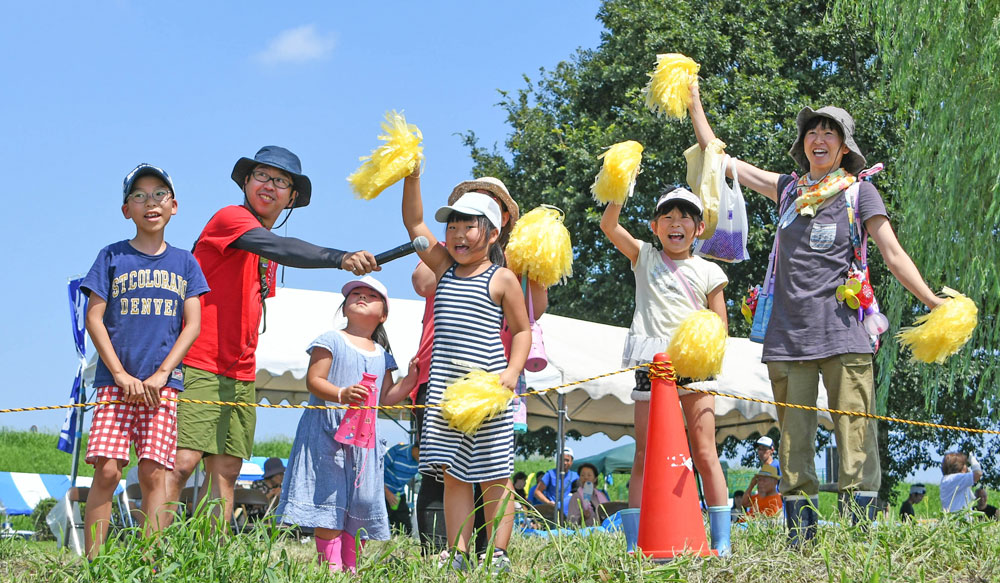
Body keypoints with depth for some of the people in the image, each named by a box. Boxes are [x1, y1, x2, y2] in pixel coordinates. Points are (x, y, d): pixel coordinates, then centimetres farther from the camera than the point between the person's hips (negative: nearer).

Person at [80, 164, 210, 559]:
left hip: (164, 383, 1)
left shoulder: (185, 263, 12)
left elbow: (193, 325, 6)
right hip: (116, 381, -1)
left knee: (154, 473, -5)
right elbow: (94, 318, 2)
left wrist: (162, 374, -7)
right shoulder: (112, 257, 7)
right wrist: (121, 375, -8)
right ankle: (92, 564, -8)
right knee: (107, 470, -10)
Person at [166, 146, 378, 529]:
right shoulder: (230, 219, -8)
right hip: (199, 367, -9)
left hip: (241, 375, 9)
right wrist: (340, 259, -40)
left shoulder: (268, 254, 19)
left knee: (226, 470, 4)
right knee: (182, 462, -15)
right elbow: (281, 249, -27)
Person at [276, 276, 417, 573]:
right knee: (329, 498, -10)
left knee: (363, 501, 3)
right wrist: (342, 394, -25)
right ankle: (330, 565, -9)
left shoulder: (382, 356, 16)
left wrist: (412, 377, 4)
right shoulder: (331, 341, -1)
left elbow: (385, 398, 16)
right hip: (326, 433, -5)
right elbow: (313, 380, -9)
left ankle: (351, 566, 9)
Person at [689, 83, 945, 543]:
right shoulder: (788, 190, 17)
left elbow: (894, 255, 3)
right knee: (793, 451, 2)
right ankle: (799, 548, 5)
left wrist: (932, 301, -10)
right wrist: (694, 102, 24)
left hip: (843, 335, -3)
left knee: (856, 447, -9)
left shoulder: (859, 191, 9)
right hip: (788, 338, 3)